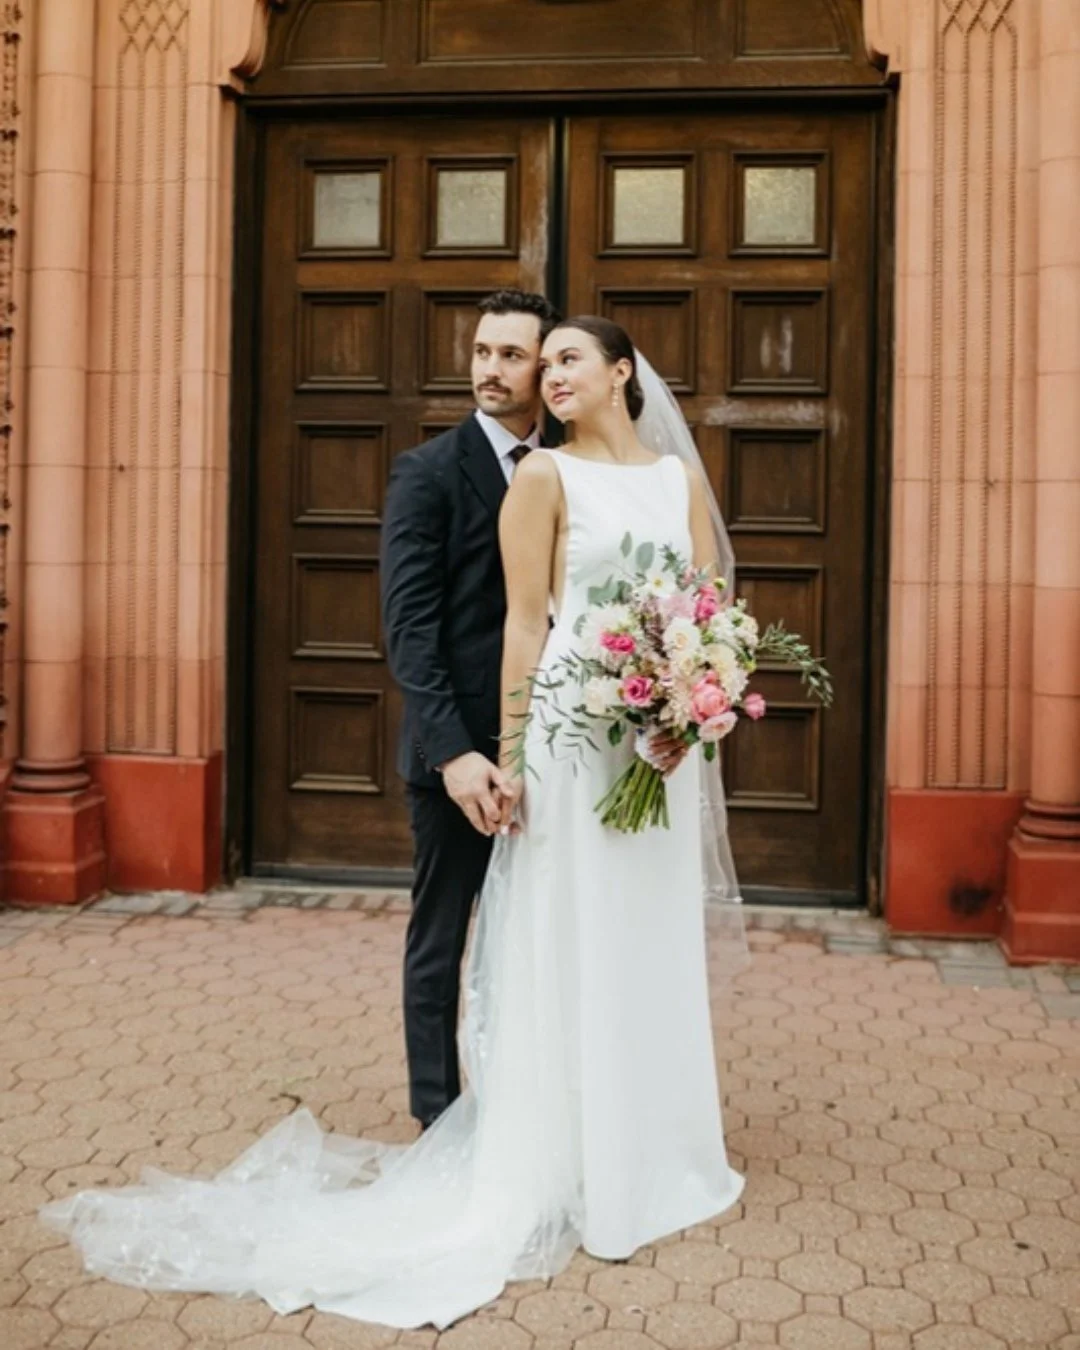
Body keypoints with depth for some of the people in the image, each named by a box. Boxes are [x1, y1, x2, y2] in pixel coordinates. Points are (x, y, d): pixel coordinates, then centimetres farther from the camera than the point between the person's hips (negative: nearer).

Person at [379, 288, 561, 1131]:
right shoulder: (428, 470, -6)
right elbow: (409, 626, -14)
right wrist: (455, 752, -22)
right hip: (458, 752, -4)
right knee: (441, 943, 8)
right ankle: (440, 1124, 22)